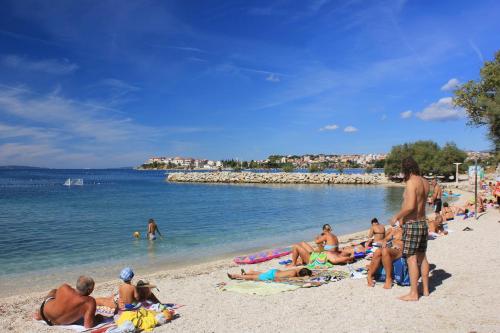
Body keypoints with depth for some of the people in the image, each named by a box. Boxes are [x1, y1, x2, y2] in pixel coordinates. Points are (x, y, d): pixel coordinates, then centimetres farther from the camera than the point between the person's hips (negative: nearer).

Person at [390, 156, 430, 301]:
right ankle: (425, 289, 26)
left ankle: (413, 293, 2)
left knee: (411, 258, -3)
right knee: (422, 257, 16)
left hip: (411, 224, -9)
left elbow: (410, 206, -26)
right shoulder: (425, 182, 9)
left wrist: (396, 217, -14)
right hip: (423, 222, 9)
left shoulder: (411, 182, -17)